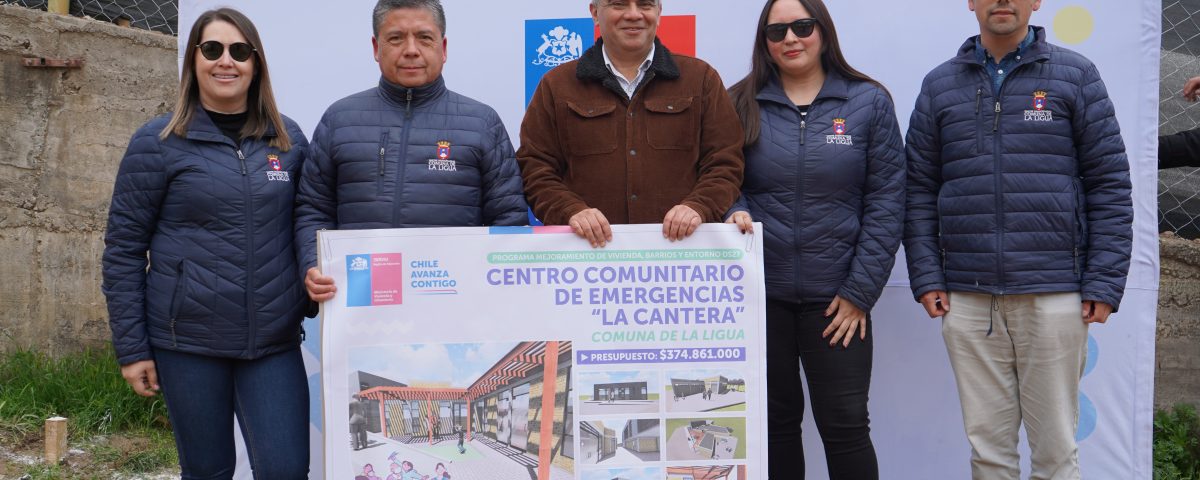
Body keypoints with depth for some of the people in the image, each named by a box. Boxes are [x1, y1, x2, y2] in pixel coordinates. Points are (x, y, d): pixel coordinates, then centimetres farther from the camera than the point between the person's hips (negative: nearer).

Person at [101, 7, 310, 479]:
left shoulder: (289, 139, 7)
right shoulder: (157, 142, -2)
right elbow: (123, 248, -1)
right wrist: (132, 348, -4)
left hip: (274, 343, 2)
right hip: (188, 342, -2)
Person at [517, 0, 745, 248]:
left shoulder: (702, 79, 12)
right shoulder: (556, 85, 12)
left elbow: (725, 163, 8)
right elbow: (535, 167, 8)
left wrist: (698, 207, -10)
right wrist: (571, 210, -9)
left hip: (683, 247, 0)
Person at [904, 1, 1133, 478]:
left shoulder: (1075, 76, 5)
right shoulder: (940, 85, 10)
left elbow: (1110, 183, 2)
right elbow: (920, 189, 9)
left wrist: (1105, 283, -5)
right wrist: (927, 278, 1)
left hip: (1053, 295, -1)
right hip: (967, 299, 2)